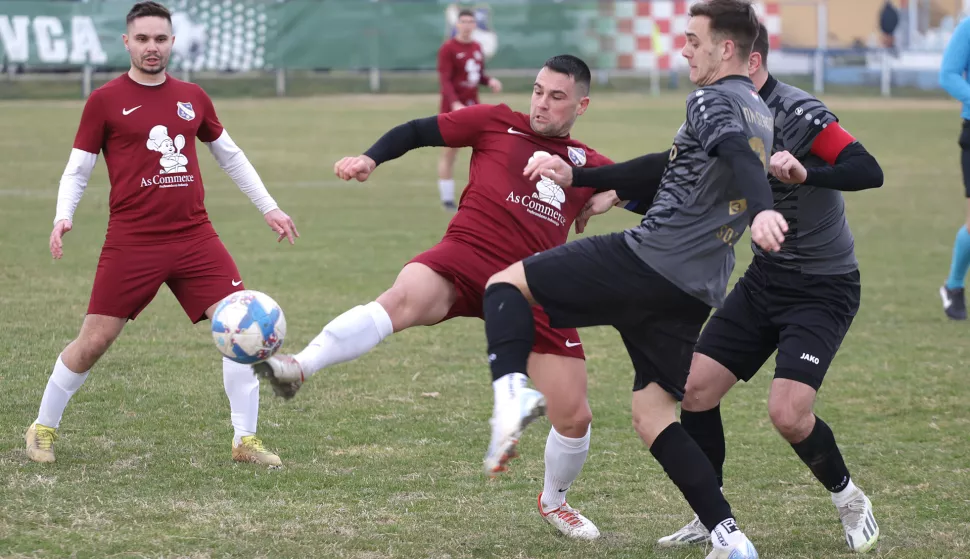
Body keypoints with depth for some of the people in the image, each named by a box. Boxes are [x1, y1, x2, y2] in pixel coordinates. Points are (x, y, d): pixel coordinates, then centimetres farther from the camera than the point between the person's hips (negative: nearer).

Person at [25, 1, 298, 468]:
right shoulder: (105, 101, 0)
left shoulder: (192, 98, 11)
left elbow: (229, 156, 24)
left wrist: (268, 207, 23)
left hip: (195, 236, 3)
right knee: (93, 341, -1)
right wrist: (63, 217, -13)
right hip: (132, 243, -3)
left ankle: (245, 440, 1)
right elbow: (77, 170, 4)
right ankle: (43, 428, 21)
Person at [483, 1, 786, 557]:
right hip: (697, 292, 8)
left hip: (649, 257, -8)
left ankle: (512, 390, -24)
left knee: (506, 283, 3)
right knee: (652, 412, 12)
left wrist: (760, 209, -47)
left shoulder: (712, 101, -3)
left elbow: (740, 156, -26)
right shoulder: (760, 114, 24)